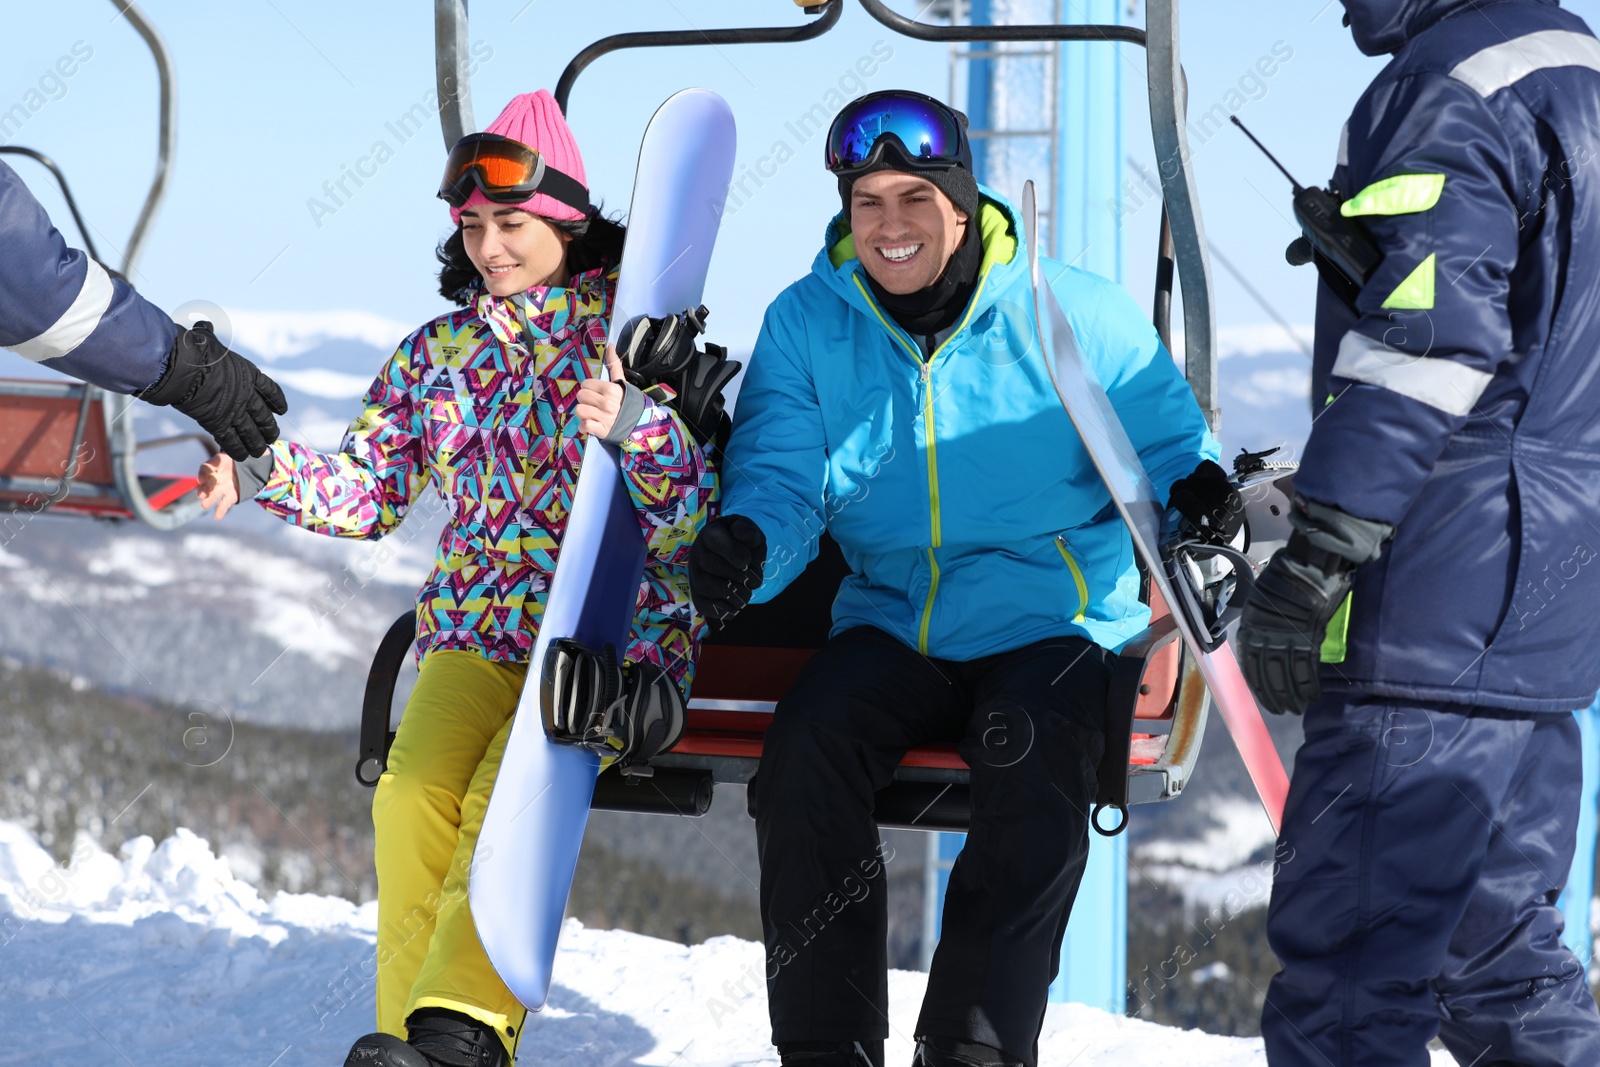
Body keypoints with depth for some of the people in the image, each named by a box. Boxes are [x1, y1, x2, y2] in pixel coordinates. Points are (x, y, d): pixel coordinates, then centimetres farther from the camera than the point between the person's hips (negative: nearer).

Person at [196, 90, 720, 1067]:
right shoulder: (441, 352, 17)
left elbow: (691, 508, -7)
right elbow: (370, 489, 17)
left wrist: (635, 425, -28)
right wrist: (263, 472, -1)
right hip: (475, 635, 4)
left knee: (510, 799, -30)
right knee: (414, 795, -24)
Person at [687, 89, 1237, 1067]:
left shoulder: (1074, 316, -2)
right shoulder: (807, 325, 4)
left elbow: (1164, 439, 5)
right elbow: (782, 475, -2)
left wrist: (1197, 491, -19)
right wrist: (748, 544, -26)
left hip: (1056, 624, -2)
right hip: (894, 620, 3)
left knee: (1032, 766, -33)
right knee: (804, 748, -25)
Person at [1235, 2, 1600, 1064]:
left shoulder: (1458, 87, -11)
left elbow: (1427, 339, -20)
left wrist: (1312, 564, -20)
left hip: (1441, 608, -10)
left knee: (1345, 974, -10)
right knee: (1500, 952, 17)